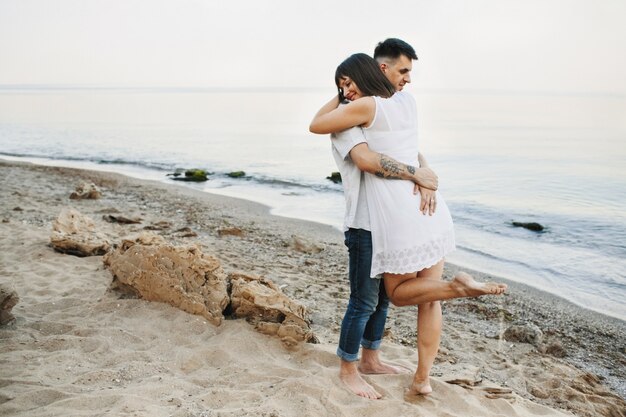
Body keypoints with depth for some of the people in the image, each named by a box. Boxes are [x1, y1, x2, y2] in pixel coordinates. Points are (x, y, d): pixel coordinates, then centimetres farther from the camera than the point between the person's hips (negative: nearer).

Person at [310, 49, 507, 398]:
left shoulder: (365, 106, -8)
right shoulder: (408, 101, 12)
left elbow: (315, 126, 3)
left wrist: (338, 99, 14)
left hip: (397, 213, -7)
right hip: (429, 206, 7)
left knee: (398, 293, 13)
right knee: (427, 299, 12)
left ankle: (458, 286, -12)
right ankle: (423, 378, 17)